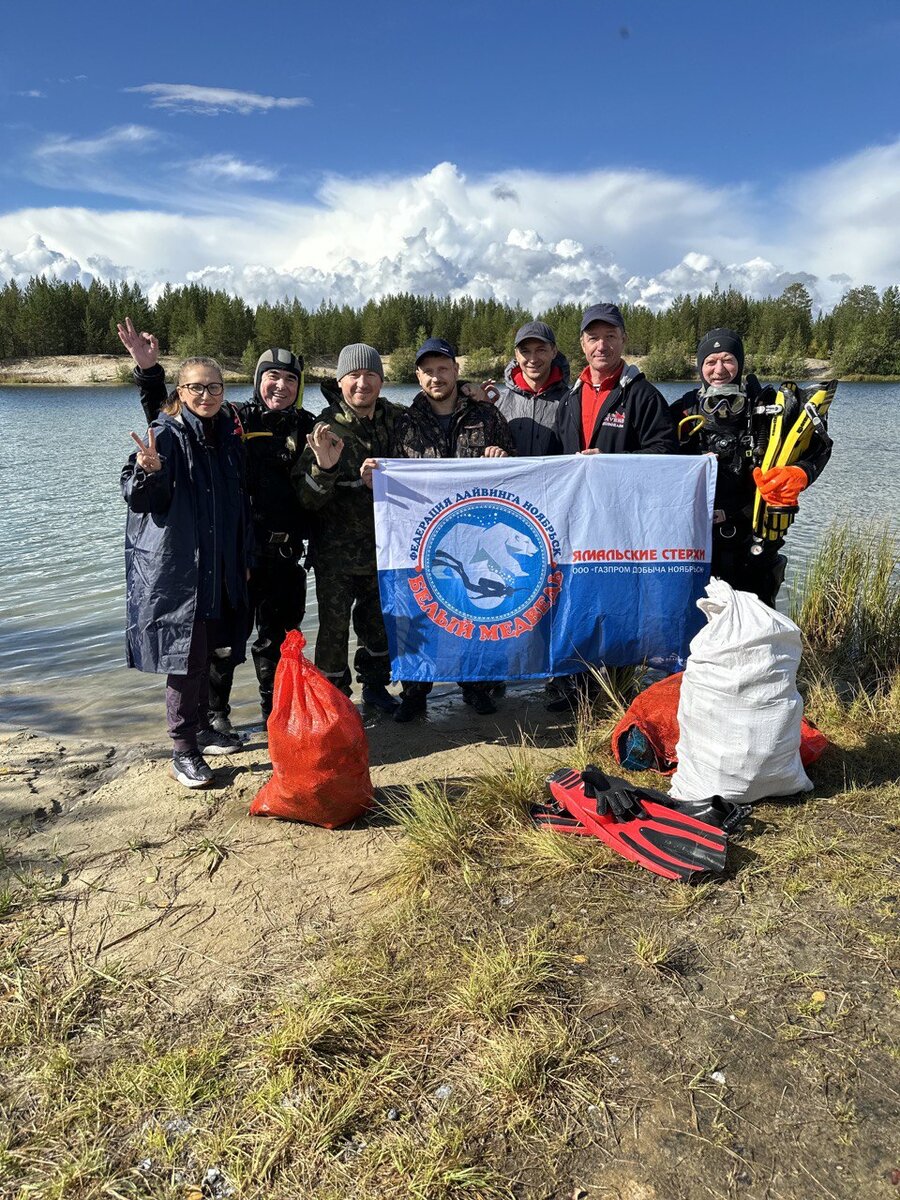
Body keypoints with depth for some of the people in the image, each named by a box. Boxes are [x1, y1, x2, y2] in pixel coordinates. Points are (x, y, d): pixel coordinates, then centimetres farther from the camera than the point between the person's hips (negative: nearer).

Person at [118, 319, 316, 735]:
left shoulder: (307, 427, 9)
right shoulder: (233, 419, -1)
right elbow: (164, 415, 0)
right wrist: (149, 370, -11)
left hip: (284, 553, 3)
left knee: (278, 638, 14)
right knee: (225, 634, 4)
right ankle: (215, 712, 22)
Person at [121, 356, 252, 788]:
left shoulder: (229, 436, 9)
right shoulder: (166, 434, -9)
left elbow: (241, 505, 15)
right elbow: (140, 498, -14)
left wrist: (244, 559, 15)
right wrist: (148, 471, -35)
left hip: (220, 569, 6)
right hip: (175, 566, -6)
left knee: (205, 650, 16)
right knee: (186, 654, -4)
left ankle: (201, 727, 31)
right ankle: (183, 749, 6)